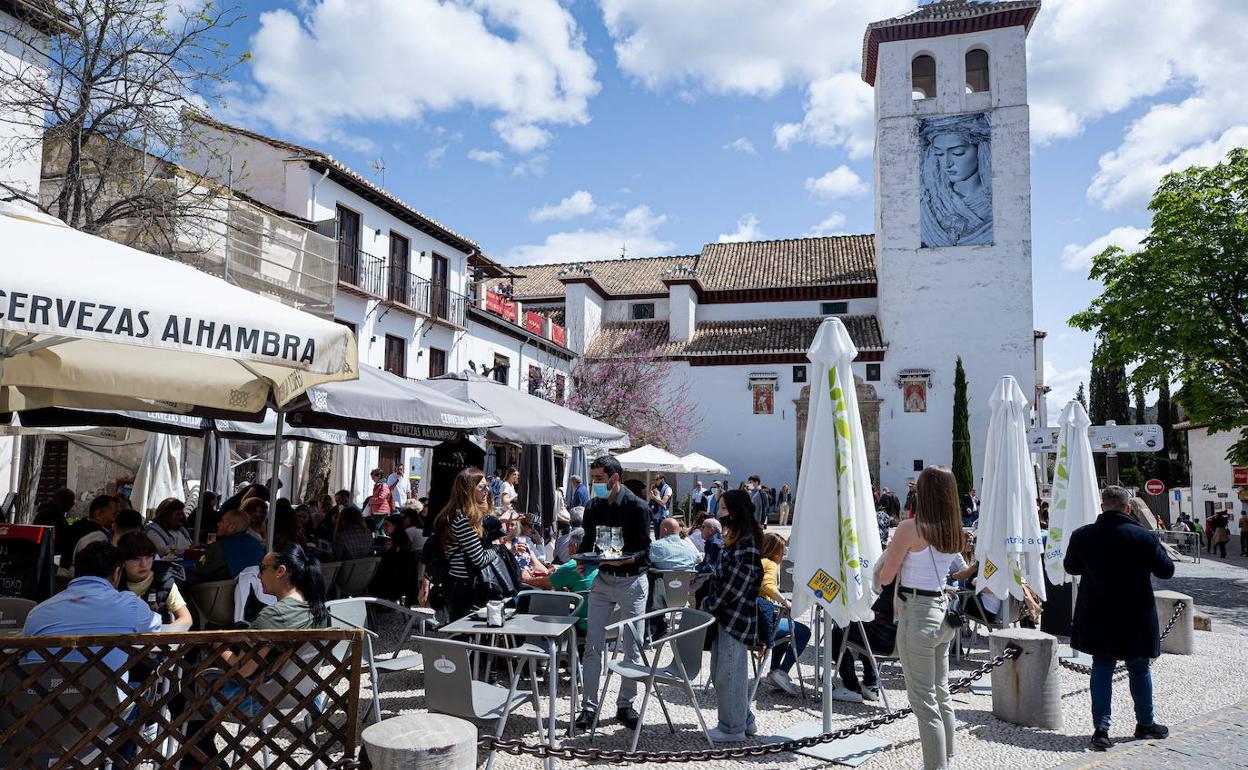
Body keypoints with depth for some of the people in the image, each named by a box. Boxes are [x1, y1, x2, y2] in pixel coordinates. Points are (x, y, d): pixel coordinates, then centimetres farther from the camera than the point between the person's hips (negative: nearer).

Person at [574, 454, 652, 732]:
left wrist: (624, 560, -31)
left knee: (632, 648, 6)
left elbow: (645, 552, -13)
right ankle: (589, 707, 11)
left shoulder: (638, 507, -12)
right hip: (603, 580, 3)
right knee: (593, 646, 1)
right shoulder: (593, 508, 2)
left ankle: (625, 706, 21)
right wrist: (582, 562, -7)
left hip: (632, 581, -3)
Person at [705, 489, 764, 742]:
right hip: (725, 616, 10)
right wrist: (709, 603, 7)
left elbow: (733, 588, -20)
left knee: (728, 674, 1)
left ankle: (733, 728, 14)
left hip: (735, 619, -10)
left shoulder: (747, 546, -19)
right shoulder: (736, 540, 11)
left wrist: (709, 605, -9)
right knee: (721, 671, 17)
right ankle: (744, 720, 30)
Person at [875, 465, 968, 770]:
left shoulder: (910, 528, -18)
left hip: (917, 617, -8)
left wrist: (888, 551, 4)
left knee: (924, 701, 1)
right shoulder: (955, 530, 2)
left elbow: (884, 578, -12)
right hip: (943, 613, 8)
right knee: (942, 694, 20)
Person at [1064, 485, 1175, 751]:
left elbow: (1070, 567, 8)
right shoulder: (1143, 537, -15)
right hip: (1135, 619, -1)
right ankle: (1145, 724, 33)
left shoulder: (1081, 536, -7)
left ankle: (1100, 728, 5)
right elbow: (1166, 570, -3)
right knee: (1139, 669, 16)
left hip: (1097, 617, 2)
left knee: (1102, 667, 10)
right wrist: (1156, 548, 14)